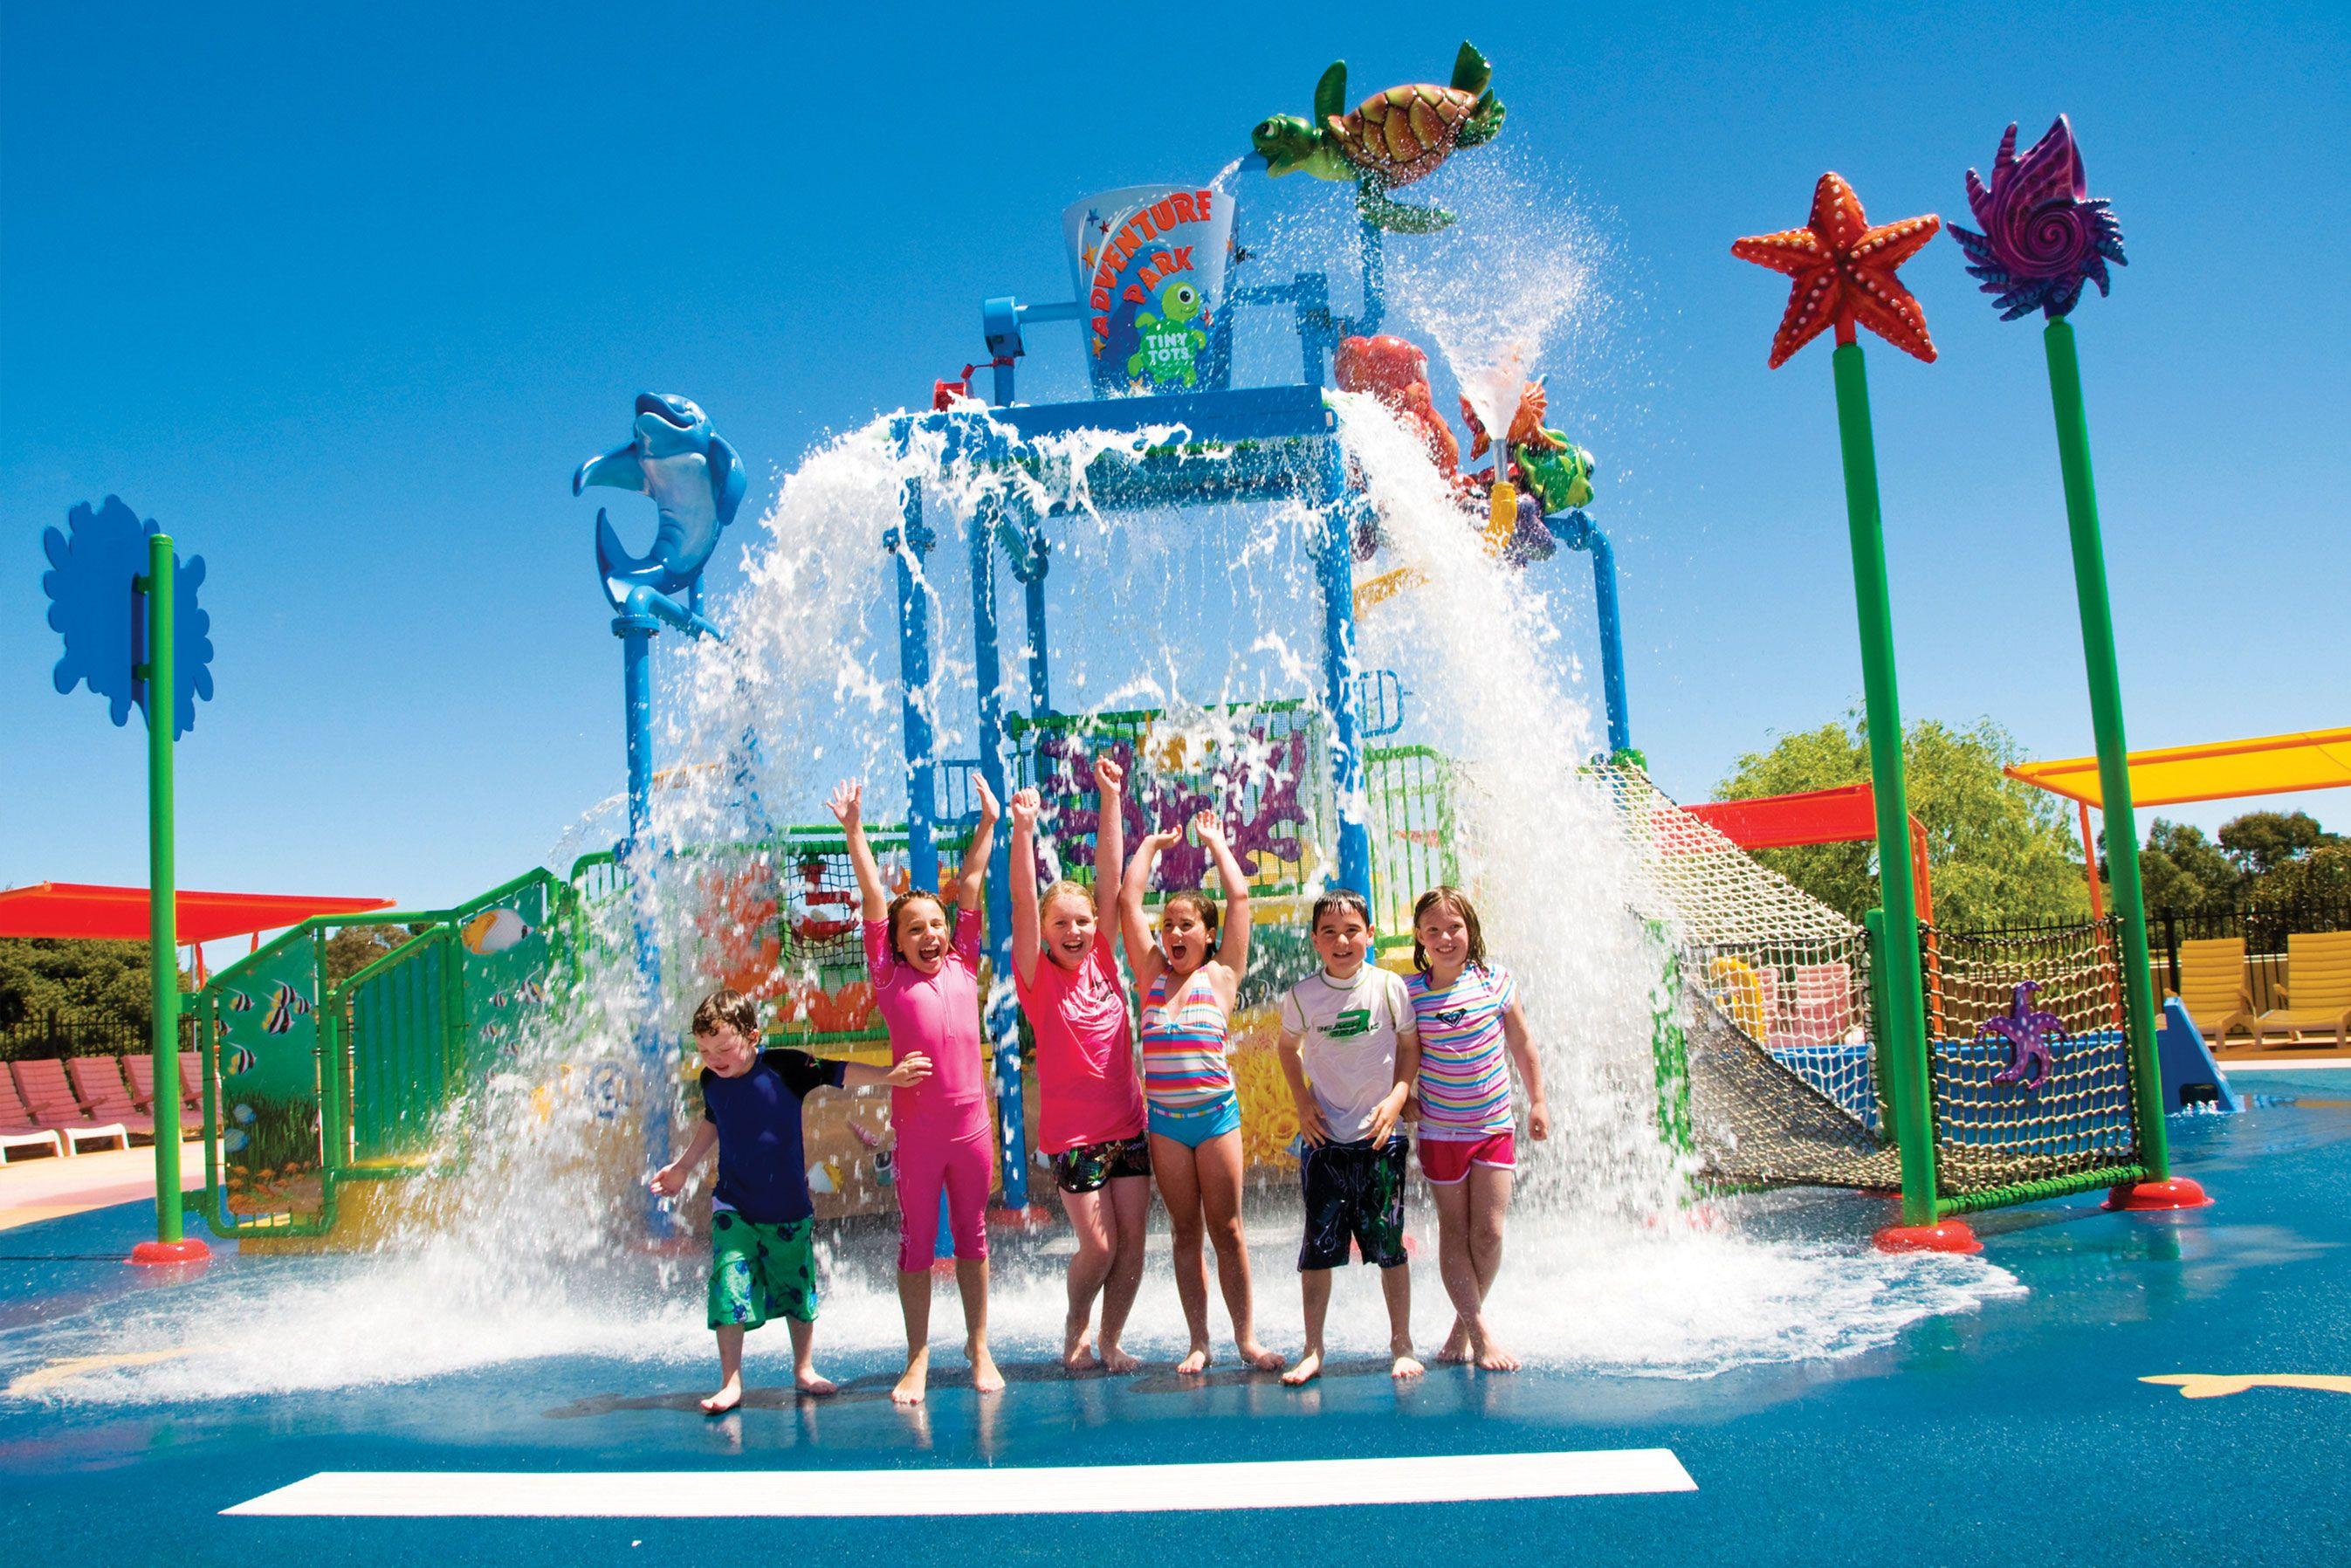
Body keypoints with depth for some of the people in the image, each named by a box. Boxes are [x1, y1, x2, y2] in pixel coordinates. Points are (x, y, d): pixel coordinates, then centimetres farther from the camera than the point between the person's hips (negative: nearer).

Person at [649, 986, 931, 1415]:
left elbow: (838, 1073, -12)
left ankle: (804, 1370, 28)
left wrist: (886, 1075, -24)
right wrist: (683, 1166, 25)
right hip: (733, 1207, 1)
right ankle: (731, 1383, 2)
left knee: (797, 1288, 11)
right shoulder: (711, 1080, -3)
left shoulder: (785, 1067, -16)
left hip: (789, 1207, -1)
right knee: (729, 1286, -9)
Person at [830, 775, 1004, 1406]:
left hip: (972, 1127, 2)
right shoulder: (891, 980, 1)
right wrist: (855, 832, -5)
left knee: (972, 1239, 12)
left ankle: (979, 1349, 23)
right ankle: (918, 1360, 15)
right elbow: (874, 900, -3)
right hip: (916, 1131, -2)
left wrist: (988, 822, 13)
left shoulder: (962, 967, 7)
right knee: (916, 1244, 6)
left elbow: (970, 886, 9)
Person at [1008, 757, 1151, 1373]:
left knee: (1132, 1240, 4)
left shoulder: (1103, 962, 3)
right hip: (1073, 1131, -4)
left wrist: (1111, 799, -5)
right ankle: (1076, 1325, 24)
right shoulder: (1037, 975, -5)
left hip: (1128, 1123, 4)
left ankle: (1109, 1341, 22)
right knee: (1099, 1246, -5)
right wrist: (1023, 830, -30)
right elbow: (1024, 902, -18)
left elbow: (1110, 876, -1)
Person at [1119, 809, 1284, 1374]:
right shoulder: (1152, 974, 8)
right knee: (1186, 1231, 7)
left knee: (1227, 1229, 3)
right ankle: (1198, 1342, 12)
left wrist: (1214, 840, 14)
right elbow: (1129, 898, 7)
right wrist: (1152, 844, 17)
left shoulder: (1221, 976, 4)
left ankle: (1246, 1337, 10)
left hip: (1215, 1110, -2)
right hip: (1163, 1116, 2)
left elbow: (1239, 895, 3)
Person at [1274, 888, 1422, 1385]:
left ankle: (1402, 1345, 18)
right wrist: (1302, 1102, 3)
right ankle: (1313, 1351, 12)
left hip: (1379, 1137, -1)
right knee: (1319, 1246, 2)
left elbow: (1411, 1049, 5)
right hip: (1324, 1137, 1)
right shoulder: (1302, 996, -3)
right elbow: (1289, 1047, 15)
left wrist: (1396, 1098, -9)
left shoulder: (1389, 987, -5)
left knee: (1389, 1245, 4)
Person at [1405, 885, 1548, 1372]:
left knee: (1488, 1232, -2)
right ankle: (1480, 1331, 11)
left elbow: (1521, 1047, 6)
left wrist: (1537, 1102, 10)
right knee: (1454, 1231, 3)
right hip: (1441, 1131, -1)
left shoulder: (1496, 982, -5)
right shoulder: (1408, 992, -9)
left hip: (1495, 1127, 1)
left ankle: (1464, 1322, 17)